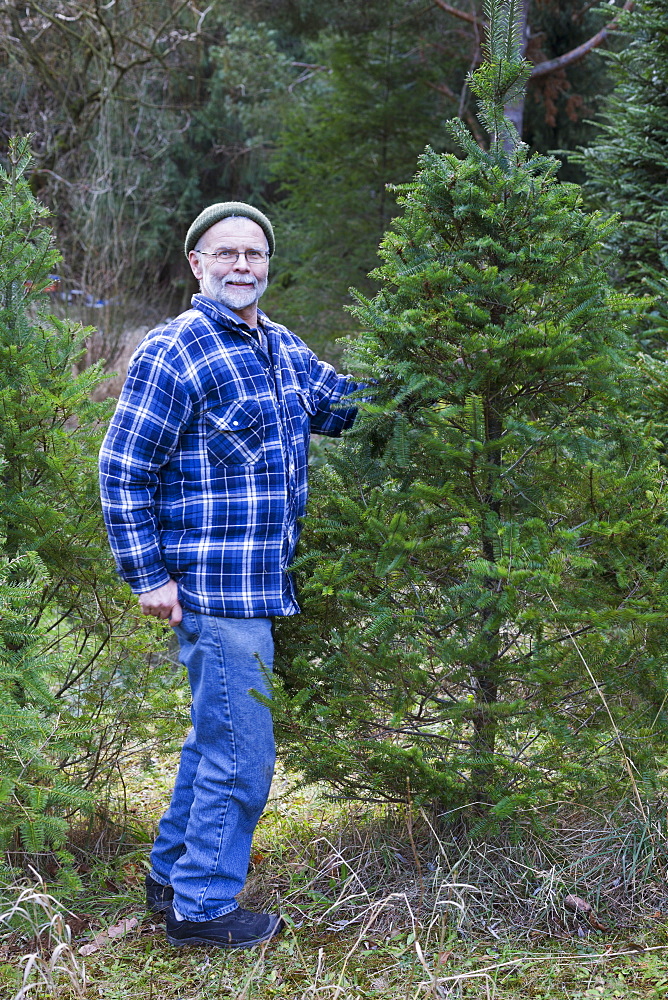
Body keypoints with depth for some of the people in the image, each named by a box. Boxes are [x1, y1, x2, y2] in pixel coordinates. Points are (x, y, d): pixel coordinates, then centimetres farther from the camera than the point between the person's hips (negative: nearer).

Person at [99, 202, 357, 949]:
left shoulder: (281, 348, 12)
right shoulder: (173, 353, -12)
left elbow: (345, 406, 24)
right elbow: (123, 469, -11)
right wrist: (148, 575, -13)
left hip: (261, 582, 9)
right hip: (216, 587, -9)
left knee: (215, 738, 19)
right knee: (239, 754, -3)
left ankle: (171, 875, 35)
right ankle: (202, 908, 11)